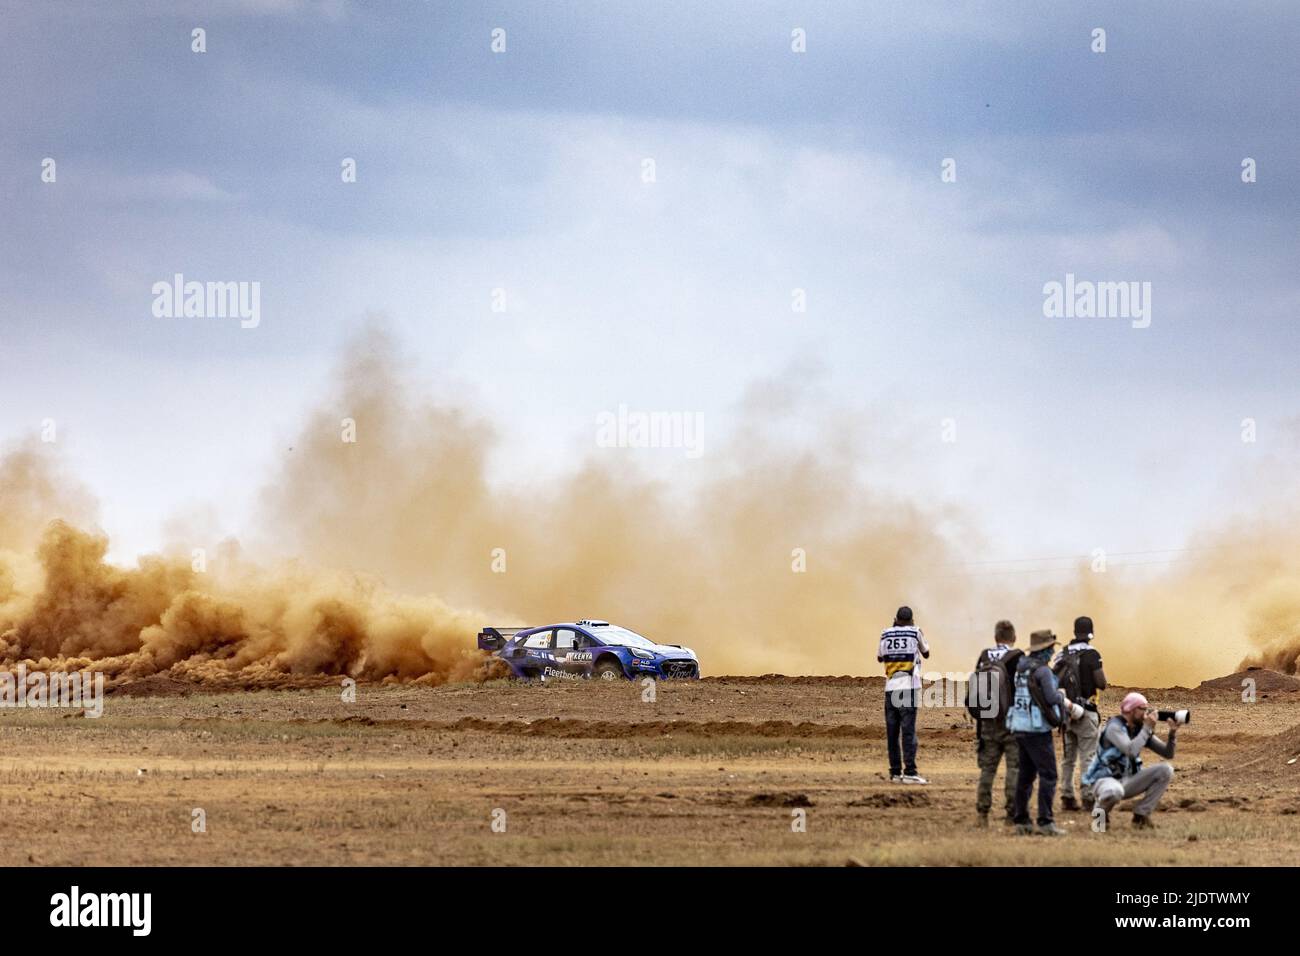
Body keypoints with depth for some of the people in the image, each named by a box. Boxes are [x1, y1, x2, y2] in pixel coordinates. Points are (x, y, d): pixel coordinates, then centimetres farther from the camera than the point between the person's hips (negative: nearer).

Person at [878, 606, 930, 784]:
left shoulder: (886, 634, 7)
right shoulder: (915, 632, 1)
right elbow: (926, 653, 18)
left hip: (890, 688, 3)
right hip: (909, 687, -3)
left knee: (892, 732, 8)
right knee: (908, 731, -6)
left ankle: (895, 771, 9)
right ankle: (909, 771, -13)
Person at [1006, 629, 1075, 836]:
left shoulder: (1020, 668, 10)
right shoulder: (1042, 670, -14)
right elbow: (1051, 698, -19)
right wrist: (1063, 698, 4)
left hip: (1019, 726, 8)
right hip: (1037, 728, -8)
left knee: (1025, 775, 13)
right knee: (1048, 775, -5)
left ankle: (1021, 821, 15)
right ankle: (1045, 822, -10)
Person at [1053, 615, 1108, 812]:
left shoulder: (1064, 653, 6)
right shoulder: (1091, 654, -11)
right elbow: (1101, 684, -13)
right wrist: (1102, 676, 7)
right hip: (1085, 712, -6)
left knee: (1068, 757, 12)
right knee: (1088, 756, -4)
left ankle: (1067, 797, 12)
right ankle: (1088, 797, -8)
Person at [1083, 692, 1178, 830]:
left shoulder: (1141, 729, 4)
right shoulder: (1115, 727, -17)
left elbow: (1168, 753, 4)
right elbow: (1131, 751, -34)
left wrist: (1173, 733, -14)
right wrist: (1147, 728, -25)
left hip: (1128, 780, 7)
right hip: (1106, 780, -7)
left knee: (1166, 770, -10)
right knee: (1114, 791, -44)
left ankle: (1141, 814, -4)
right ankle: (1101, 811, -6)